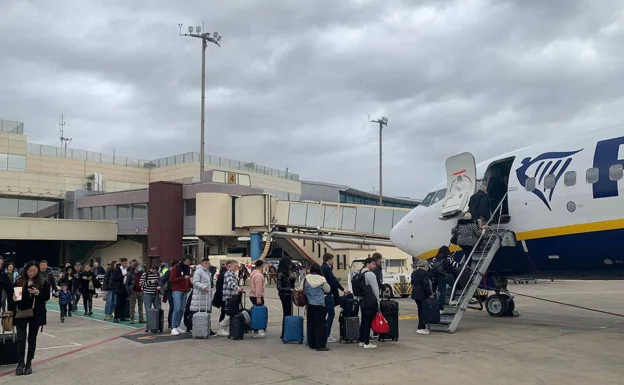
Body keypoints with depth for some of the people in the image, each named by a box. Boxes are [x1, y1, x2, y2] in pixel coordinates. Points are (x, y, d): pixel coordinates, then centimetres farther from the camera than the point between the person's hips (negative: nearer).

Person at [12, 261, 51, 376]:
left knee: (32, 339, 9)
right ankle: (20, 363, 4)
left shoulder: (43, 282, -3)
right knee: (21, 339, -6)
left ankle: (29, 363, 18)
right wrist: (14, 298, -17)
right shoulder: (19, 281, 0)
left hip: (36, 314, 0)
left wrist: (38, 293, -20)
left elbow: (47, 296, -3)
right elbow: (13, 294, 6)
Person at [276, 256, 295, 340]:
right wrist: (290, 290, -23)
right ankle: (284, 333, 2)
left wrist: (292, 278, -1)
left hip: (289, 295, 7)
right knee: (286, 313, -4)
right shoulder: (281, 274, -14)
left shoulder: (289, 272, 7)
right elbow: (279, 287, -16)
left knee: (289, 313, 8)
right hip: (284, 295, -7)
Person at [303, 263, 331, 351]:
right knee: (320, 325, 0)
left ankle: (312, 344, 18)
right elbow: (328, 290, 1)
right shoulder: (322, 279, -10)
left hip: (310, 304, 4)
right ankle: (320, 345, -3)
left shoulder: (306, 278, -3)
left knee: (311, 324, 13)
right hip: (319, 304, -4)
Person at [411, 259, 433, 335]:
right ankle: (421, 328, -6)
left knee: (420, 310, 17)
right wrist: (430, 294, -11)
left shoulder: (414, 272, 12)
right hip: (422, 294, -9)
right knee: (424, 310, -4)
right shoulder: (424, 273, -14)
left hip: (415, 294, 9)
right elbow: (426, 285, -18)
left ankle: (422, 326, 23)